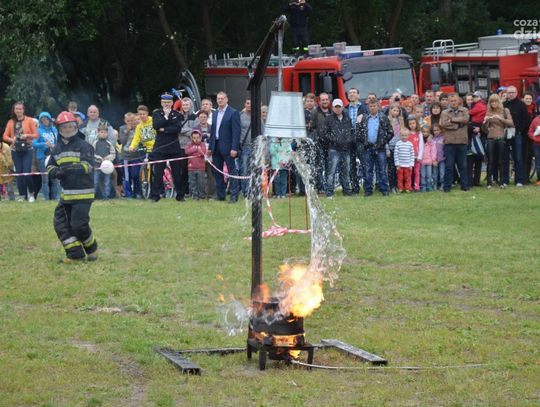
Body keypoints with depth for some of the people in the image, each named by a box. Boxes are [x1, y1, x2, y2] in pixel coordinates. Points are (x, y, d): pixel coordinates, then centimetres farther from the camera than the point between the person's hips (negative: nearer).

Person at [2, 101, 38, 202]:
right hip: (15, 151, 3)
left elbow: (36, 135, 0)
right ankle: (22, 195, 8)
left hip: (27, 150, -3)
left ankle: (31, 194, 7)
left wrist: (27, 135, -18)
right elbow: (5, 136, 6)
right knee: (19, 173, 3)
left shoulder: (29, 120, 0)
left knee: (27, 172, -11)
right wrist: (11, 139, -14)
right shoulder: (11, 122, 7)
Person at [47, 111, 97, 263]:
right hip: (66, 193, 7)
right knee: (60, 223, 2)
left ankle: (92, 249, 14)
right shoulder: (57, 149, 13)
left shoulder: (84, 146, -6)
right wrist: (56, 172, -7)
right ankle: (75, 254, 9)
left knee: (79, 224, -11)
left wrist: (72, 168, -34)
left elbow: (88, 166, -18)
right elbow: (50, 167, 17)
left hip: (83, 193, -7)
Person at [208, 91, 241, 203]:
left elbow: (236, 132, -12)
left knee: (232, 171, -4)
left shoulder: (233, 113, -7)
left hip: (227, 147, -7)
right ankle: (220, 195, 18)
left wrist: (234, 148, -18)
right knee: (217, 172, 10)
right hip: (216, 146, 7)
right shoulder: (215, 113, 14)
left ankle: (234, 196, -3)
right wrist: (210, 147, 11)